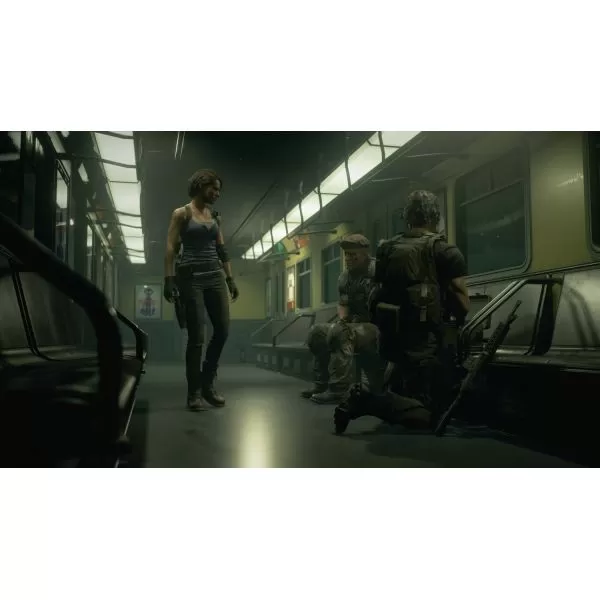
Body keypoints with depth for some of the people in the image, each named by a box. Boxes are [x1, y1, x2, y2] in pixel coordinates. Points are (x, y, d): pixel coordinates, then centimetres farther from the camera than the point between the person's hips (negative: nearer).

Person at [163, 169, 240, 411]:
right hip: (191, 277, -5)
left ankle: (208, 383, 17)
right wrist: (169, 279, -15)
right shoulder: (182, 214, 1)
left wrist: (230, 278, 11)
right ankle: (194, 393, 3)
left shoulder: (215, 216, 16)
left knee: (222, 330, 0)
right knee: (196, 336, -6)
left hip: (214, 276, 6)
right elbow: (171, 249, -6)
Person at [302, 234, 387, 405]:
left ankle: (338, 389, -27)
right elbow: (342, 304, 15)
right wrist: (342, 319, -7)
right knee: (316, 332, 3)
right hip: (356, 326, 9)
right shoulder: (344, 277, 11)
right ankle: (322, 384, 6)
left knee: (338, 333, -31)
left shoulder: (377, 271, -15)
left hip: (379, 328, -9)